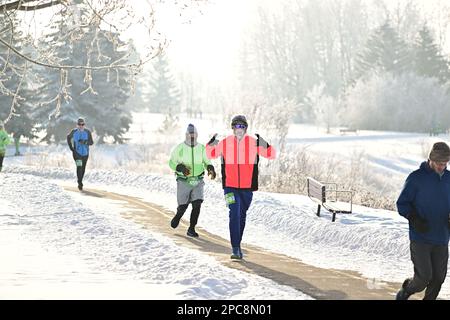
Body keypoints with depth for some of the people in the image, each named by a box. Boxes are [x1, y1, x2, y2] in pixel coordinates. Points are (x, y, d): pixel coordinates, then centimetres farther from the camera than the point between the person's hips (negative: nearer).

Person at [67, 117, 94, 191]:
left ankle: (80, 181, 32)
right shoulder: (74, 132, -7)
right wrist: (70, 146, 4)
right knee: (79, 167, -20)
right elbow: (68, 137, 13)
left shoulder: (87, 132, -7)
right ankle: (80, 184, -19)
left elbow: (91, 142, -7)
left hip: (85, 153, 2)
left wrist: (85, 142, -27)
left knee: (83, 168, 12)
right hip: (77, 153, -2)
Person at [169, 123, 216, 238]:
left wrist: (211, 169, -15)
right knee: (183, 206, 3)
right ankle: (178, 216, 39)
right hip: (183, 182, -2)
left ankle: (191, 229, -1)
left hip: (198, 182, 2)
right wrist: (180, 167, -24)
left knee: (197, 205, -12)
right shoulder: (179, 148, -8)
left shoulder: (201, 148, 0)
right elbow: (171, 163, -3)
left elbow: (207, 163, 9)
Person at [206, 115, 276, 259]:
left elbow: (271, 155, -5)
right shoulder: (225, 143, -1)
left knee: (242, 216, 14)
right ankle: (235, 248, -14)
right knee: (234, 215, -14)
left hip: (247, 188, 1)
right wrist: (211, 143, -8)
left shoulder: (254, 143, -3)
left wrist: (265, 145, -24)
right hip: (230, 187, -1)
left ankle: (237, 245, 31)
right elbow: (211, 154, 13)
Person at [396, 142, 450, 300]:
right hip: (420, 239, -4)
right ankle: (404, 292, 19)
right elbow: (402, 204, -4)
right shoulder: (416, 178, -7)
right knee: (424, 277, -9)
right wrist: (414, 219, -21)